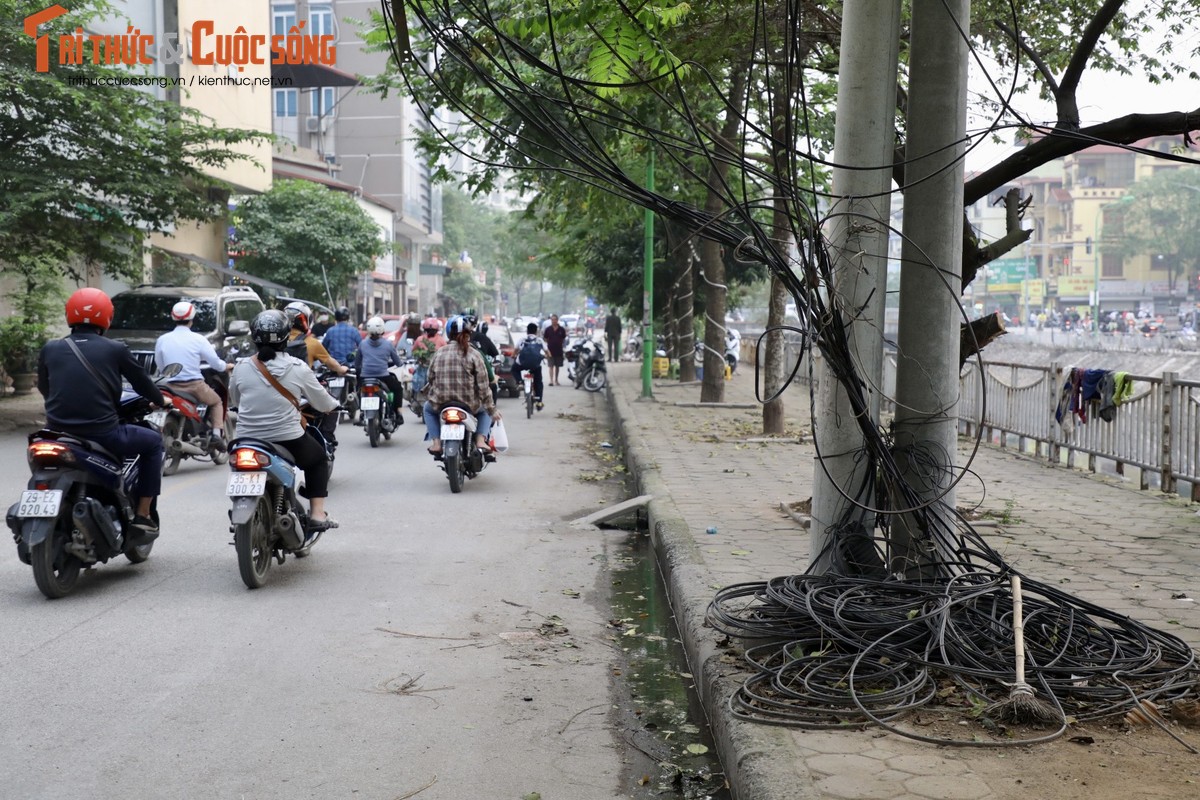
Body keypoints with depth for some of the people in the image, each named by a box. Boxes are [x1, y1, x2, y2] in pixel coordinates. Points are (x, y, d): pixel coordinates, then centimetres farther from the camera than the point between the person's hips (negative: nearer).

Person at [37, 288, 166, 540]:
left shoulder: (50, 349, 6)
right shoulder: (115, 349, -3)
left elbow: (44, 389, 20)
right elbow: (142, 382, 9)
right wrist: (160, 400, 31)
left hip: (58, 433, 4)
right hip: (102, 435, -4)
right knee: (153, 442, 21)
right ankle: (142, 517, 16)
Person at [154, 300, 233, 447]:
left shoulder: (162, 340, 0)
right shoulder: (198, 339, -6)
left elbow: (160, 365, 10)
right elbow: (215, 363, -2)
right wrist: (227, 367, 20)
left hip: (172, 387, 2)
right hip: (195, 385, -2)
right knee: (217, 402, 24)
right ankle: (217, 433, 3)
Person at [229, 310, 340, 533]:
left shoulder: (241, 368, -2)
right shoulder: (297, 368, -7)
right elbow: (323, 403, 4)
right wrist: (334, 405, 27)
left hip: (248, 441, 2)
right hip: (288, 441, -2)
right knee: (319, 458, 26)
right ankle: (317, 514, 13)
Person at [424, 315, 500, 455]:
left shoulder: (438, 353, 3)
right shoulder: (473, 354, -5)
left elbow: (430, 379, 7)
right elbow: (483, 385, -6)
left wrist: (431, 398, 26)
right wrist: (492, 410, 0)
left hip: (440, 405, 1)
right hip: (468, 405, -1)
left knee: (428, 408, 35)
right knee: (484, 410, 31)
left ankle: (436, 442, 17)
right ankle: (480, 440, 7)